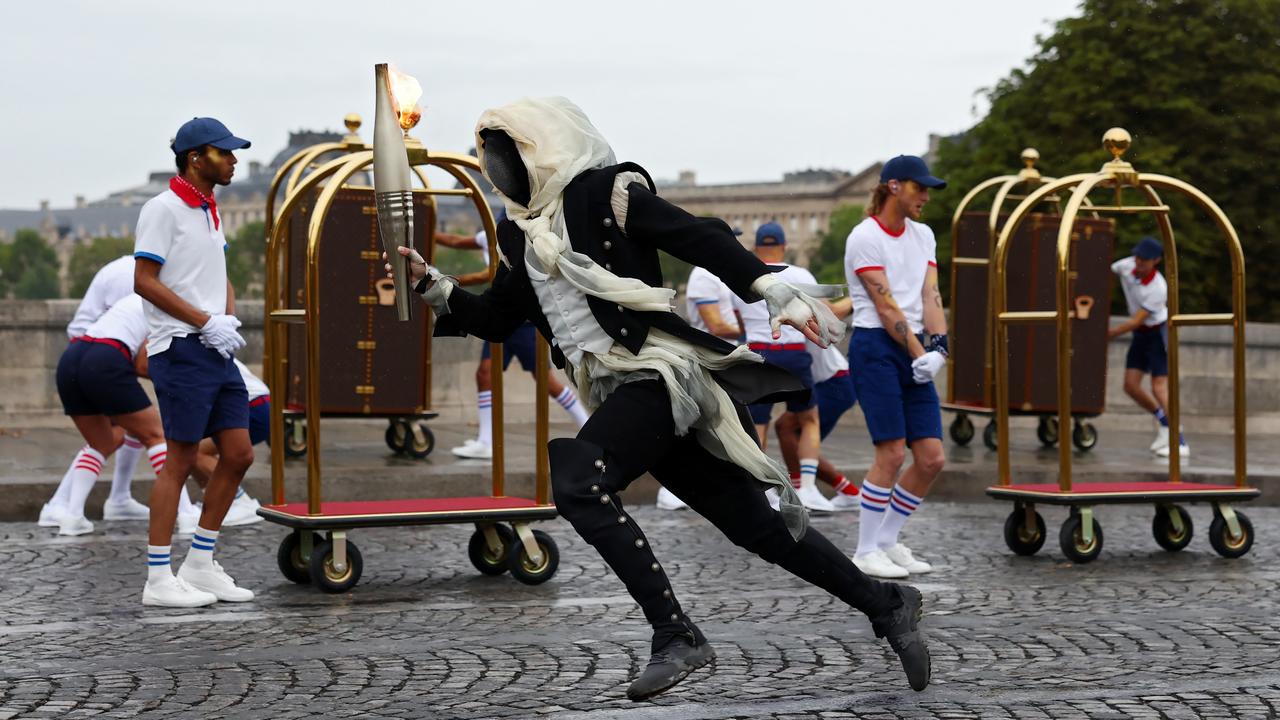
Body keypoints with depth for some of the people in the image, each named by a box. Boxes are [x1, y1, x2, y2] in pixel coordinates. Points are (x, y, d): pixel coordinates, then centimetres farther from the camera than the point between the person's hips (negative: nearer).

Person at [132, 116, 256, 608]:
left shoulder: (210, 211, 16)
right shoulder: (164, 209, -11)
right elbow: (144, 281, -16)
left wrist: (229, 319, 4)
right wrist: (206, 323, -17)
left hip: (217, 351, 9)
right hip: (181, 350, -9)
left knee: (238, 453, 7)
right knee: (180, 461, -5)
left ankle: (200, 566, 17)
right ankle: (158, 580, 2)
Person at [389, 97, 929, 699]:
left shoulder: (605, 191, -4)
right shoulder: (523, 233, 18)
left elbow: (701, 239, -13)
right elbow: (492, 320, 26)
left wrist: (779, 296, -23)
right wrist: (428, 282, 13)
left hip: (659, 370, -7)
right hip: (618, 392, 7)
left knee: (577, 480, -26)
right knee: (754, 524, 7)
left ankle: (675, 635, -22)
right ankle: (886, 605, 19)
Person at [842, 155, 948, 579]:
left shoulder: (923, 235, 15)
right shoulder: (865, 237, -7)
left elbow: (930, 295, 5)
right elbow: (885, 306, -13)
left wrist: (938, 345, -10)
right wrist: (919, 353, -16)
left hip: (915, 352, 7)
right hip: (876, 348, -7)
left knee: (932, 458, 1)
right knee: (892, 453, -11)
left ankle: (887, 541, 16)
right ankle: (865, 552, 1)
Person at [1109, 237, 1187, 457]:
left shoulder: (1157, 288, -28)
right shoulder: (1126, 265, -11)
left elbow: (1136, 321, -25)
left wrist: (1110, 334, -21)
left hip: (1158, 333, -7)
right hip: (1140, 334, 7)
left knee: (1159, 388, -14)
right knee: (1130, 385, 1)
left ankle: (1180, 443, -13)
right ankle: (1163, 422, 22)